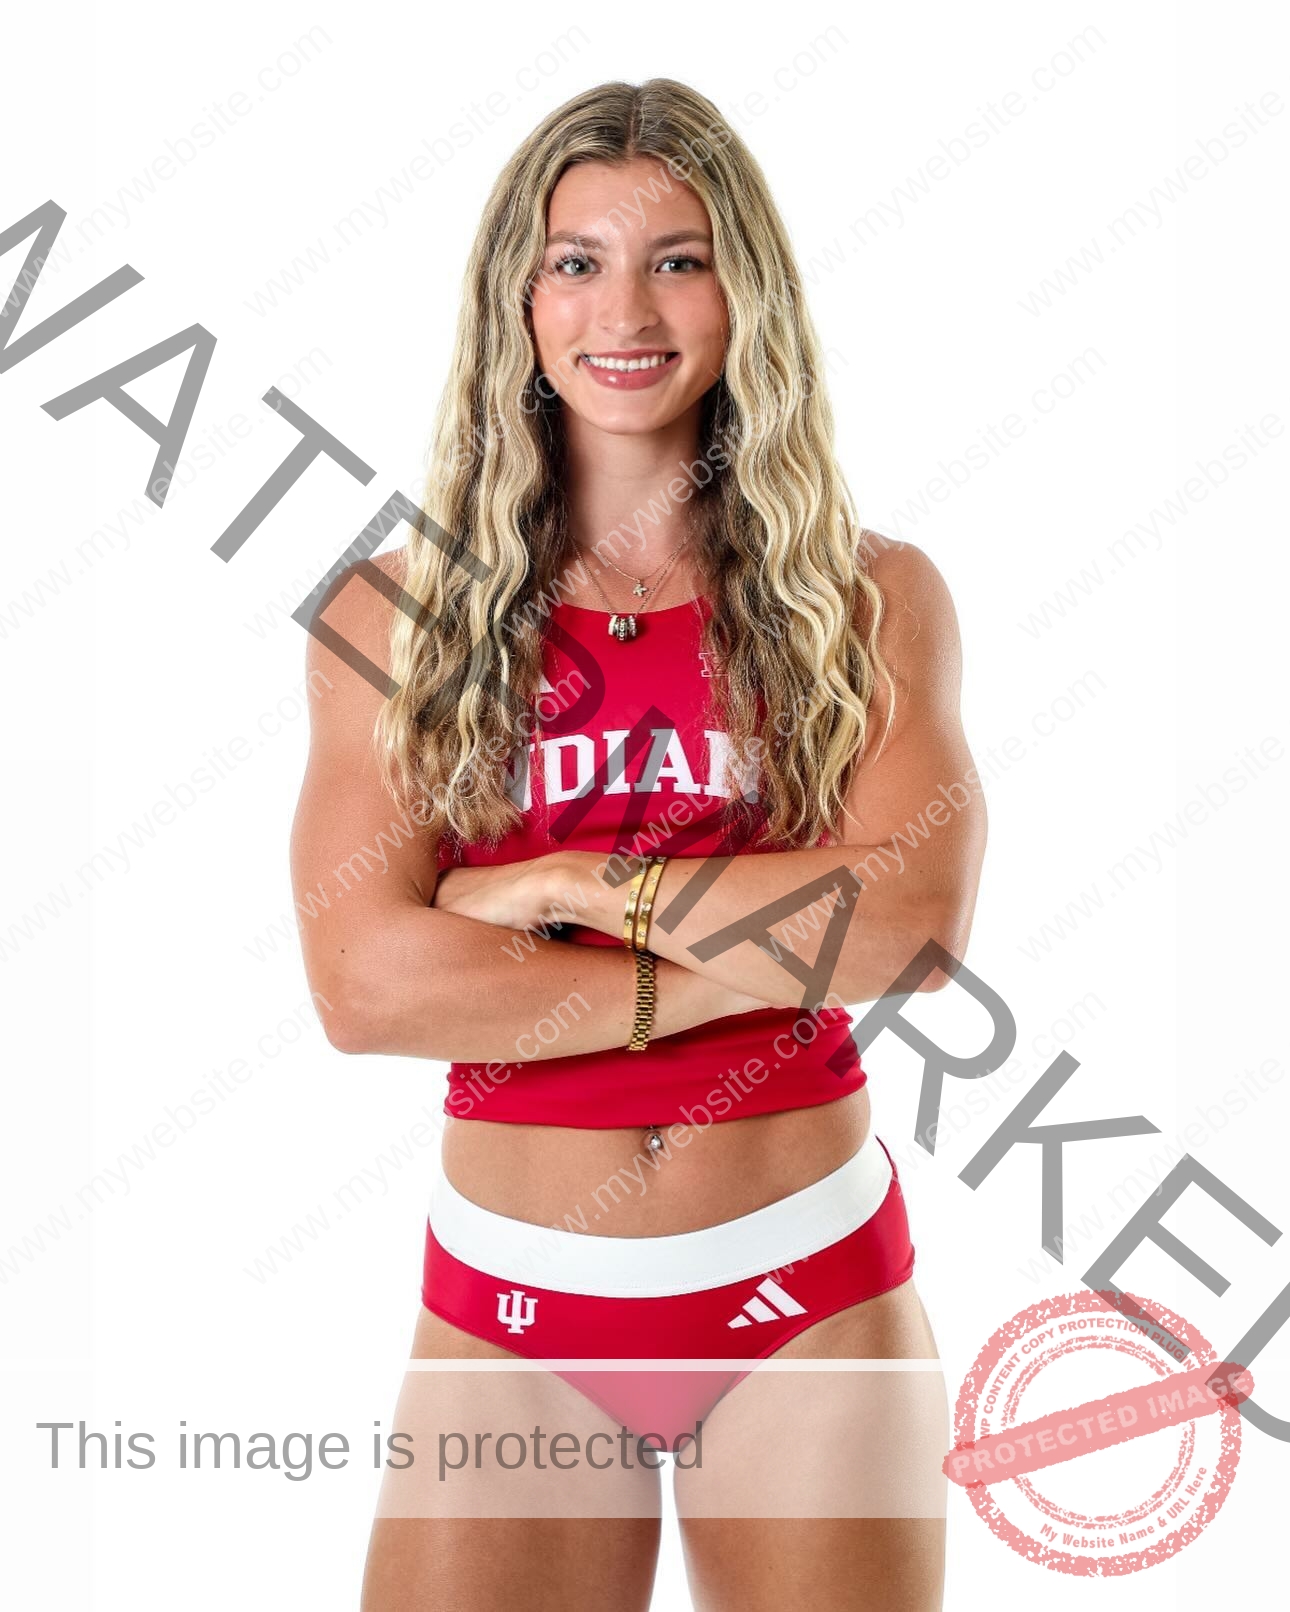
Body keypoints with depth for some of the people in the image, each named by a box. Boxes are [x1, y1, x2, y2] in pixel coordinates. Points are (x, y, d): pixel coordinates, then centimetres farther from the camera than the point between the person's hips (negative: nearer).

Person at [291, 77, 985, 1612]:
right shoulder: (394, 614, -2)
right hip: (507, 1305, 0)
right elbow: (363, 981, -13)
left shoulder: (872, 597, -1)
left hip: (809, 1284, 1)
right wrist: (753, 965, -16)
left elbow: (917, 921, -15)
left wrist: (566, 881, -15)